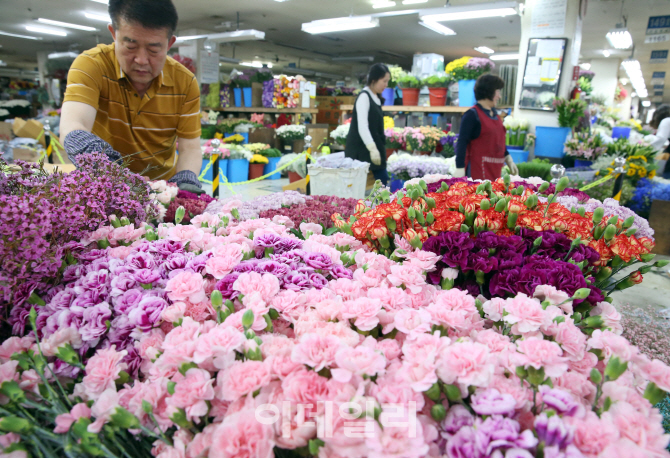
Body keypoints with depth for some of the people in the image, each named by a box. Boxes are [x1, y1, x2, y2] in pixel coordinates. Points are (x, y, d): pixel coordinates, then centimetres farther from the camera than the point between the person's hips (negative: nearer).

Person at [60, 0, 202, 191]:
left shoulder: (186, 82, -9)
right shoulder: (91, 65, -16)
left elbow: (190, 147, -10)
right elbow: (71, 125, -31)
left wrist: (186, 179, -31)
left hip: (162, 185, 1)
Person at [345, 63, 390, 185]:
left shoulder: (376, 98, 15)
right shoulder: (364, 96, -12)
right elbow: (362, 126, -21)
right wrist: (372, 148, -27)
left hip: (375, 149, 10)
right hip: (361, 149, -9)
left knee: (384, 182, 7)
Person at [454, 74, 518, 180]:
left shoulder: (494, 113, 14)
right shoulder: (472, 115, -11)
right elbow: (462, 143, -15)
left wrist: (509, 160, 24)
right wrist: (460, 169, -21)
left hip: (495, 170, 9)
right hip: (477, 170, -9)